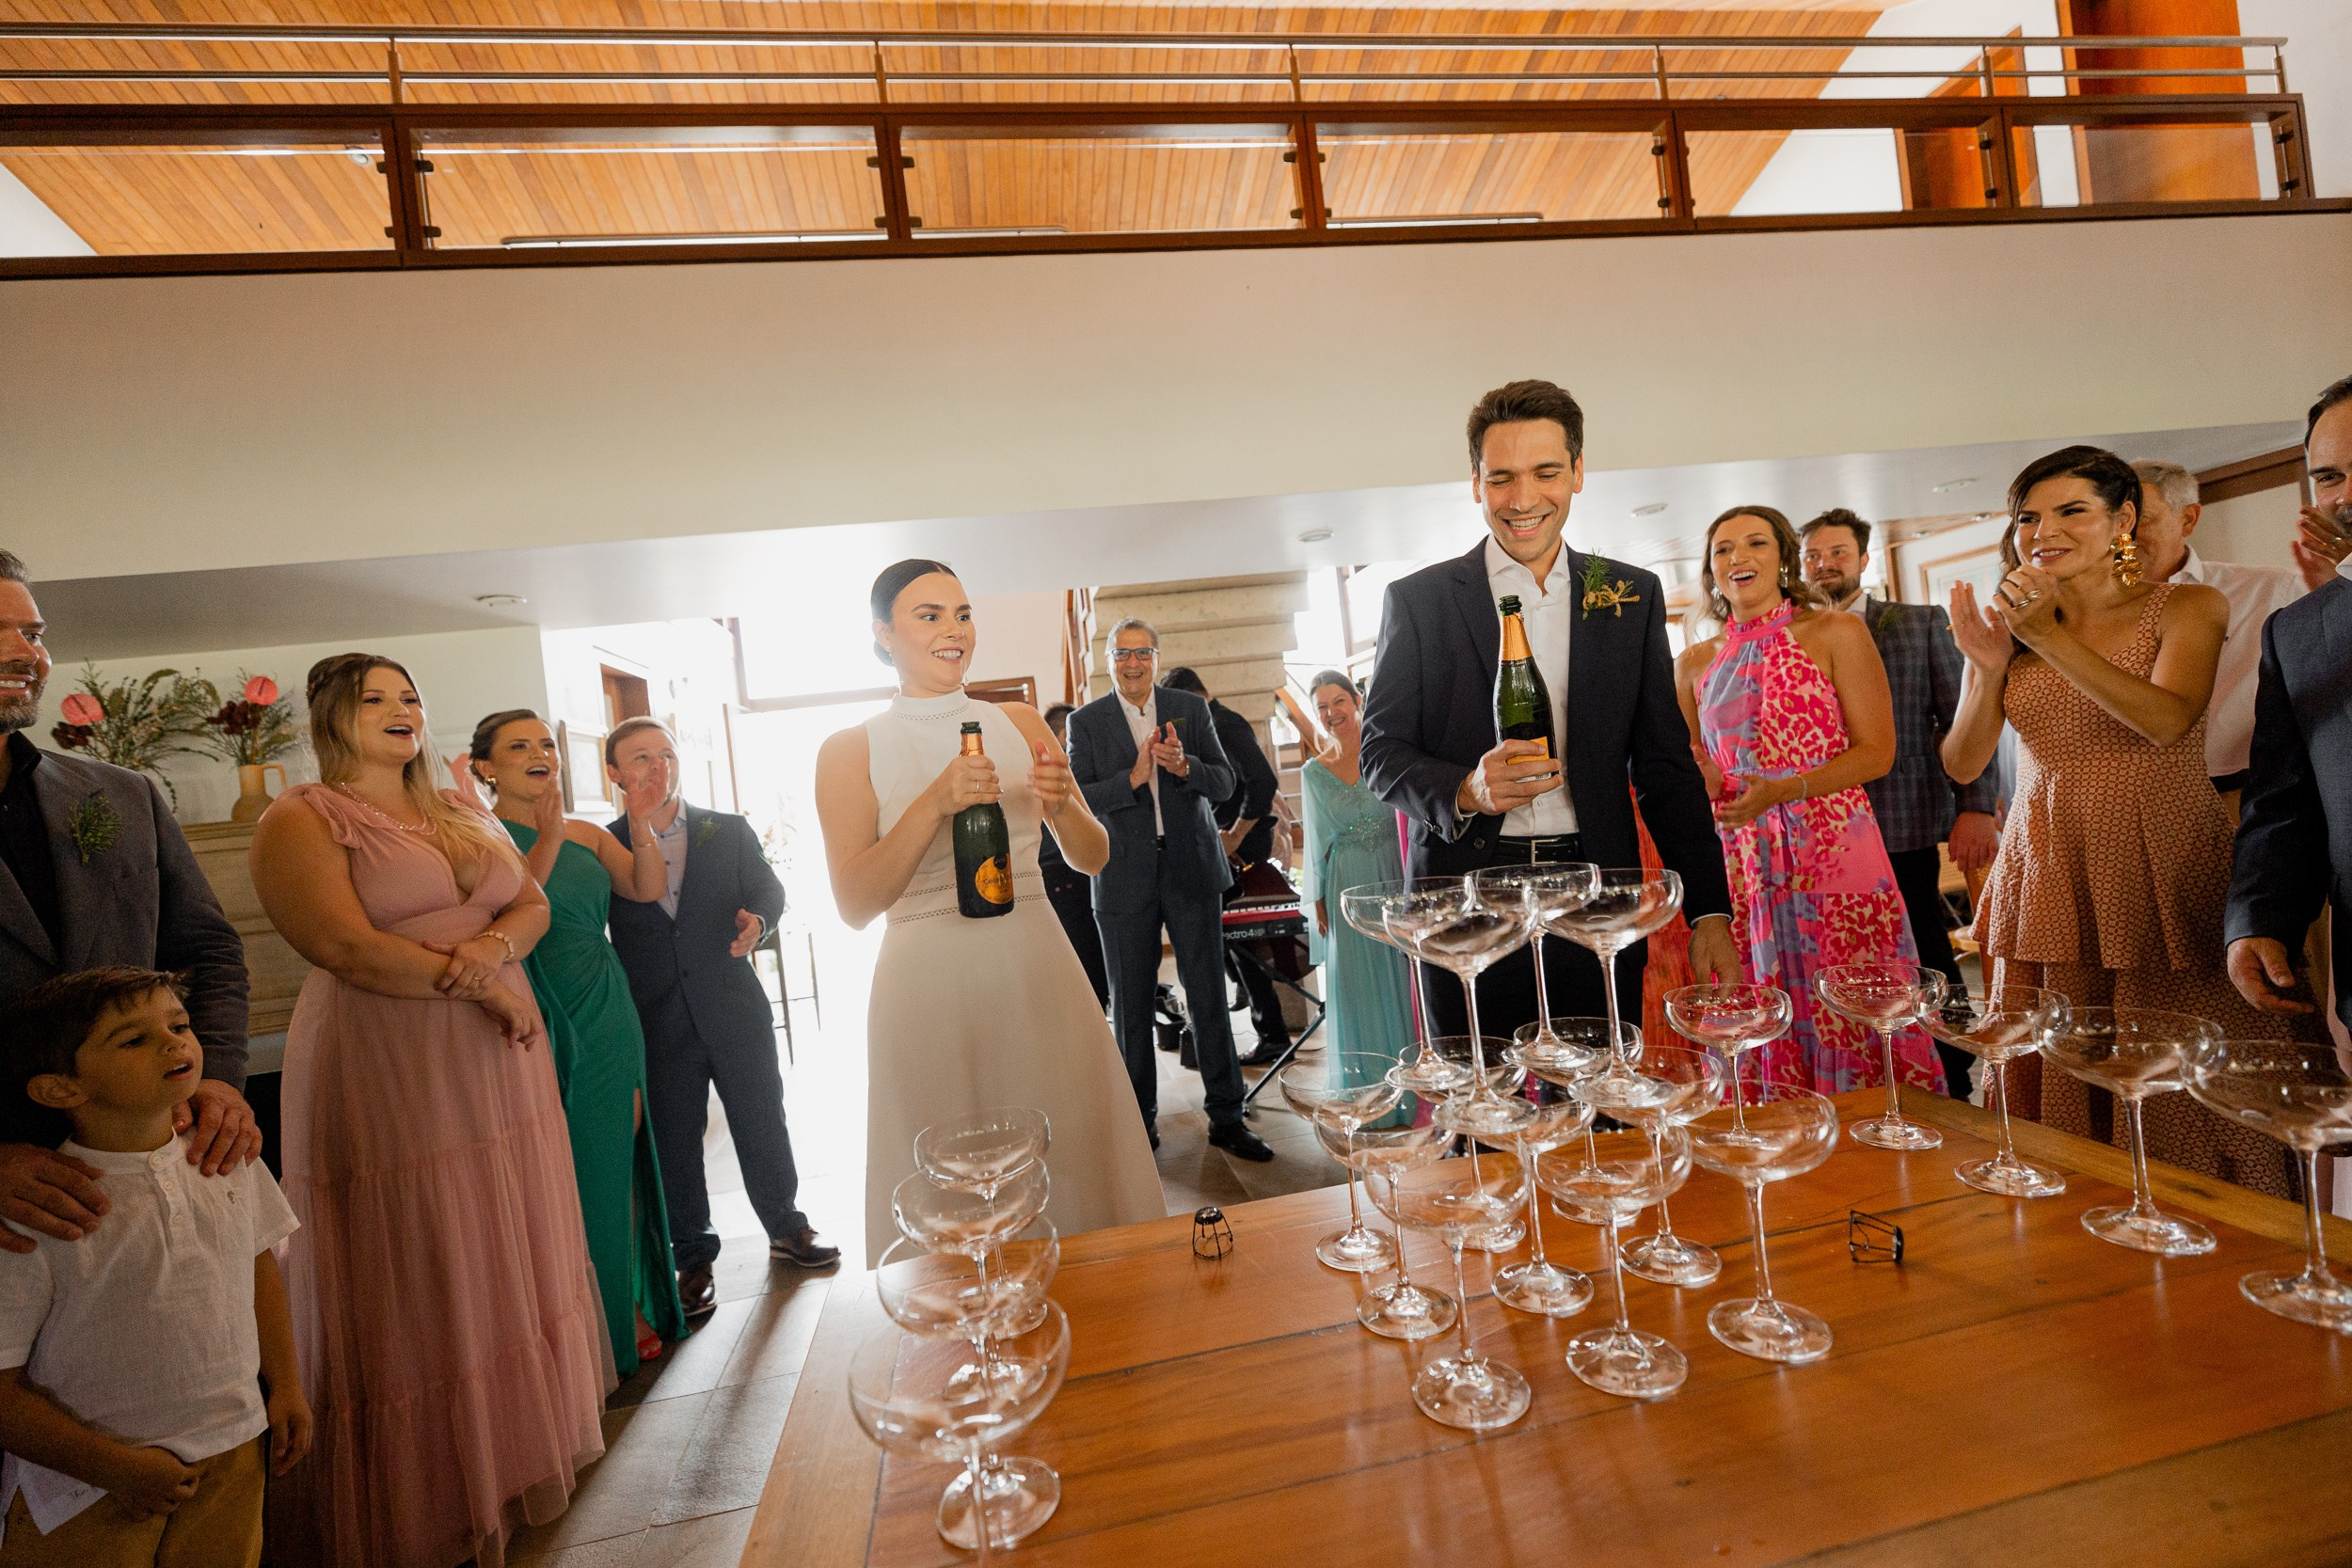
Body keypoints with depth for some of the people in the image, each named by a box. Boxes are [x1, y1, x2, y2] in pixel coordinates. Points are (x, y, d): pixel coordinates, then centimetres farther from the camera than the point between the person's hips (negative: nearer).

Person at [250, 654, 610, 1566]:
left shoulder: (464, 815, 15)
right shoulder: (301, 821, -4)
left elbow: (534, 904, 9)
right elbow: (345, 947, -16)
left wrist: (495, 945, -13)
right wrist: (483, 988, -13)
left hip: (497, 1066, 6)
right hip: (386, 1074, -6)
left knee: (504, 1263, 14)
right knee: (416, 1286, 3)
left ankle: (516, 1446, 30)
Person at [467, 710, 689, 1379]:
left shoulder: (588, 835, 11)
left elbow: (649, 889, -1)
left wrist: (639, 825, -15)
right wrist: (547, 840, -28)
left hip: (610, 1021, 6)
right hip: (543, 1026, -5)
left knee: (620, 1172, 12)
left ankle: (630, 1312, 27)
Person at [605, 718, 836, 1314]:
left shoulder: (729, 831, 5)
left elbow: (769, 889, 3)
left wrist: (756, 918, -16)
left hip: (735, 1012, 1)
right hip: (657, 1024, -1)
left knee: (762, 1124, 11)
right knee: (674, 1142, 9)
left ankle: (786, 1228, 31)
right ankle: (693, 1259, 26)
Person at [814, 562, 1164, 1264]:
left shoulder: (1020, 723, 7)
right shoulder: (849, 750, 0)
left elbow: (1092, 858, 7)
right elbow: (855, 904, -9)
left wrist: (1062, 806, -14)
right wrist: (935, 803, -21)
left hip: (1038, 974, 3)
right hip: (929, 988, -2)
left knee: (1073, 1166, 11)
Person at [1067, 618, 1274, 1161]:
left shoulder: (1192, 709, 6)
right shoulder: (1087, 721, 2)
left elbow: (1224, 782, 1)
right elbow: (1078, 798, -6)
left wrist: (1184, 766, -18)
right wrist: (1133, 777, -19)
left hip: (1192, 870, 1)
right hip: (1125, 877, 0)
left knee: (1209, 996, 5)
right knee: (1130, 1005, 8)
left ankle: (1226, 1117, 17)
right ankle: (1139, 1121, 23)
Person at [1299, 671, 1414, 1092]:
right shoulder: (1314, 771, 2)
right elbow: (1318, 842, 7)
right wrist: (1318, 902, 6)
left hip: (1391, 879, -1)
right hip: (1346, 888, 2)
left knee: (1399, 976, 5)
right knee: (1356, 983, 8)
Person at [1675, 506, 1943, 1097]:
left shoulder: (1837, 633, 1)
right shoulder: (1695, 664, 11)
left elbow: (1877, 751, -5)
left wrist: (1783, 790, -18)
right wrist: (1707, 782, -4)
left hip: (1835, 855, -3)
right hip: (1741, 867, 3)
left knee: (1851, 1024, 0)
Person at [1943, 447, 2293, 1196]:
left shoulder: (2188, 608, 2)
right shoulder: (2006, 626, 7)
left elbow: (2166, 721, -18)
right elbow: (1963, 765, 1)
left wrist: (2053, 637, -23)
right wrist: (1989, 668, -14)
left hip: (2164, 872, -2)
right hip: (2047, 876, 2)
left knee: (2178, 1089, 3)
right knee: (2054, 1091, 6)